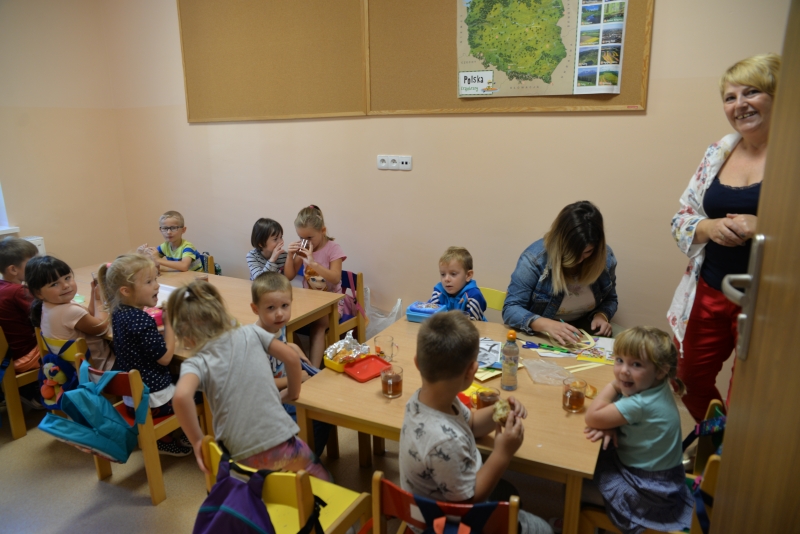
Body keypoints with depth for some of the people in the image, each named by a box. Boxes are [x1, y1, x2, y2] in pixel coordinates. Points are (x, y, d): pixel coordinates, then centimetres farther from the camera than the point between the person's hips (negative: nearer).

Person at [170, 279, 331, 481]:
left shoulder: (196, 363, -4)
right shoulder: (251, 333, 1)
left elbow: (182, 396, -24)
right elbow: (292, 357, 2)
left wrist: (197, 441, -10)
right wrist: (292, 393, 19)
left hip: (244, 459, 0)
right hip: (283, 446, 1)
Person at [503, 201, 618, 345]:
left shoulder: (606, 257, -9)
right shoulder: (535, 258, -23)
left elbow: (610, 300, 9)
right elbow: (511, 309, -21)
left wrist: (601, 316, -13)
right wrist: (547, 324, -38)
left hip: (583, 332, 3)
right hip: (538, 335, -3)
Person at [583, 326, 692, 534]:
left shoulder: (640, 404, -34)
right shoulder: (654, 387, -7)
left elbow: (592, 417, -26)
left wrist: (614, 385, -18)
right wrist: (610, 426, -18)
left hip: (647, 490, -8)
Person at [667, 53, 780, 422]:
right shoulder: (718, 152, 6)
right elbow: (681, 219, 7)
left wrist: (764, 229, -26)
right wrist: (709, 227, -13)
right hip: (709, 292, 6)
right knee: (690, 380, 19)